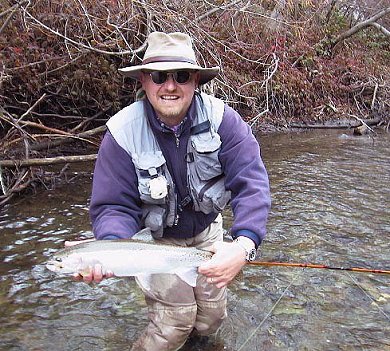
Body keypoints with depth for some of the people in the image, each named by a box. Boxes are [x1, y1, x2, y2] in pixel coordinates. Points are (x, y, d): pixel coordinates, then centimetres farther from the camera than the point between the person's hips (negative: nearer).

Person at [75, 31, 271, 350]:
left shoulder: (220, 117, -22)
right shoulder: (123, 132, -22)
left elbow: (251, 182, -30)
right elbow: (114, 206, -20)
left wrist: (244, 244, -47)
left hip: (207, 230, 2)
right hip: (154, 238, -2)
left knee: (210, 321, 12)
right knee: (175, 323, -9)